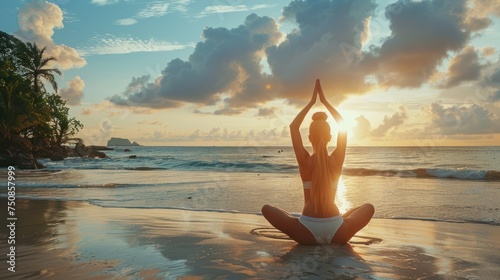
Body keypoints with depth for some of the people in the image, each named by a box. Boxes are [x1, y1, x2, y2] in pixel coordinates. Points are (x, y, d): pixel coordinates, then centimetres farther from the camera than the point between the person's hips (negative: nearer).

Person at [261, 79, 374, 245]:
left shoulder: (305, 161, -5)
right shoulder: (336, 161, -2)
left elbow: (293, 127, 7)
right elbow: (343, 126, 13)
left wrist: (311, 102, 10)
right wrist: (324, 101, 14)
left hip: (307, 234, -2)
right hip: (337, 234, 2)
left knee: (266, 208, 14)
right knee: (368, 207, 26)